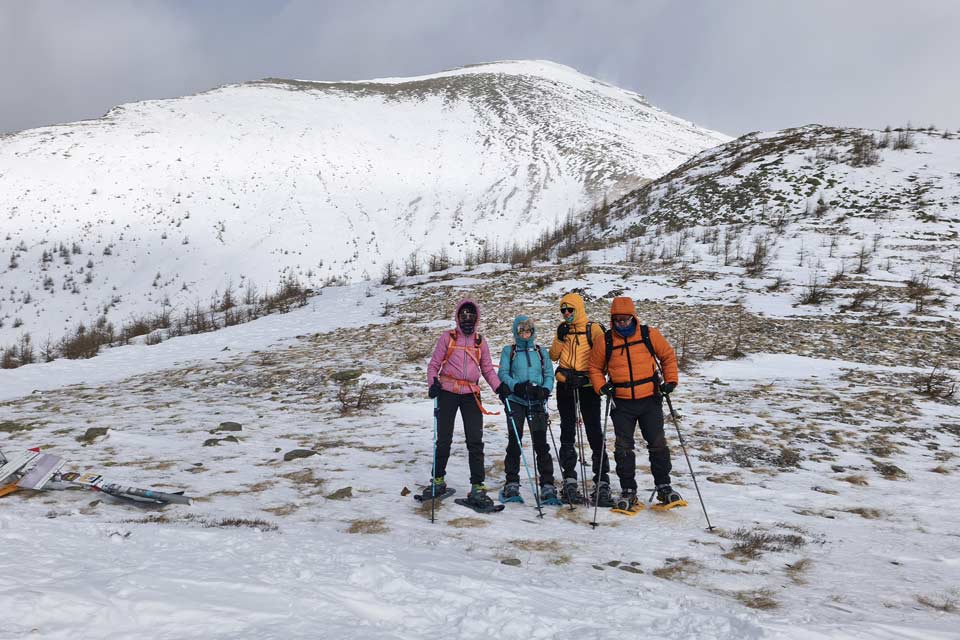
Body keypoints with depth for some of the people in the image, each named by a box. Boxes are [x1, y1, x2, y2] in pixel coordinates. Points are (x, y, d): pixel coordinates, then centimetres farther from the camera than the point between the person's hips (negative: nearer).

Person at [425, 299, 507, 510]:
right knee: (443, 440, 4)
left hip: (471, 394, 2)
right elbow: (434, 364, 5)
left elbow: (487, 369, 15)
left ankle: (477, 488, -1)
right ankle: (438, 481, 22)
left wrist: (499, 388, 0)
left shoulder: (480, 341, 11)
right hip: (447, 392, -1)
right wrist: (433, 383, -13)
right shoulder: (447, 337, 4)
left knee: (475, 442, -4)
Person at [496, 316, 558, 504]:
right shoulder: (508, 351, 9)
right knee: (514, 443, 0)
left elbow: (549, 375, 9)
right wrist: (517, 386, -19)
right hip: (515, 400, -1)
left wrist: (545, 390, -11)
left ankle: (547, 487, -2)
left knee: (541, 444, -5)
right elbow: (503, 374, -1)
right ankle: (511, 486, 8)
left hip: (537, 402, 1)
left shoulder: (541, 352, 14)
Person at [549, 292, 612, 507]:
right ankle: (569, 481, 14)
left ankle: (602, 484, -1)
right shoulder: (562, 329, 13)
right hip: (565, 386, 4)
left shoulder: (593, 329, 0)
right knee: (567, 434, 7)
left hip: (587, 386, -4)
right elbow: (554, 356, 8)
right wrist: (560, 338, -8)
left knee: (595, 434, -4)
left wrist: (591, 376, -14)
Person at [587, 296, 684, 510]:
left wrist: (671, 380, 1)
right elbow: (595, 368, 10)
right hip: (622, 404, 0)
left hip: (650, 400, 0)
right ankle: (628, 491, 15)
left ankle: (664, 487, 18)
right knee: (623, 448, 4)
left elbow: (668, 356, 11)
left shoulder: (649, 335, -1)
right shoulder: (605, 341, -1)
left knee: (658, 444, 5)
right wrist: (601, 386, -6)